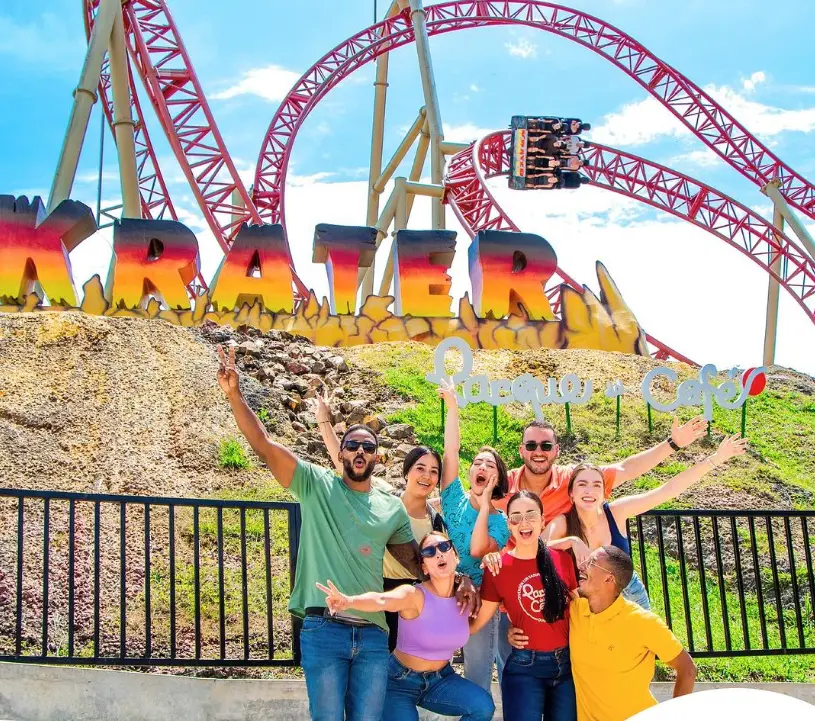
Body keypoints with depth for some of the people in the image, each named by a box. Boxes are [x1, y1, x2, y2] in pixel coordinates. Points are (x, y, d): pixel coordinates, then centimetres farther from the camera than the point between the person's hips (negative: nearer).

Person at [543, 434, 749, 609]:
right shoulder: (562, 523, -21)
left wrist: (716, 459, -22)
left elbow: (668, 490, -18)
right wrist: (571, 541, -47)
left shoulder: (616, 511, -17)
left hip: (631, 597, 2)